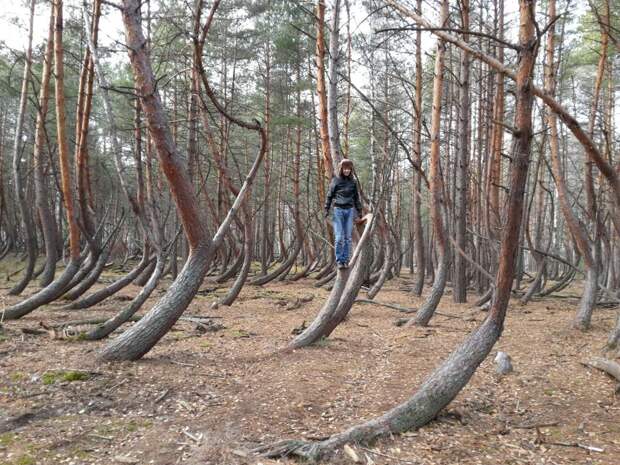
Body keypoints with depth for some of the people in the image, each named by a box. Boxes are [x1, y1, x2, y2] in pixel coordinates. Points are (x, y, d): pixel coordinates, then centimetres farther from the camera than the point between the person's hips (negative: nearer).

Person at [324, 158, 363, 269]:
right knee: (339, 237, -8)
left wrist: (359, 211, 12)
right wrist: (326, 210, -3)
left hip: (349, 210, 3)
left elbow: (356, 198, 14)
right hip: (338, 210, -3)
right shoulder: (335, 181, -1)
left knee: (347, 237, 2)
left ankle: (346, 260, 9)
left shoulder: (353, 182, 7)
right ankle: (339, 261, -1)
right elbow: (329, 196, 2)